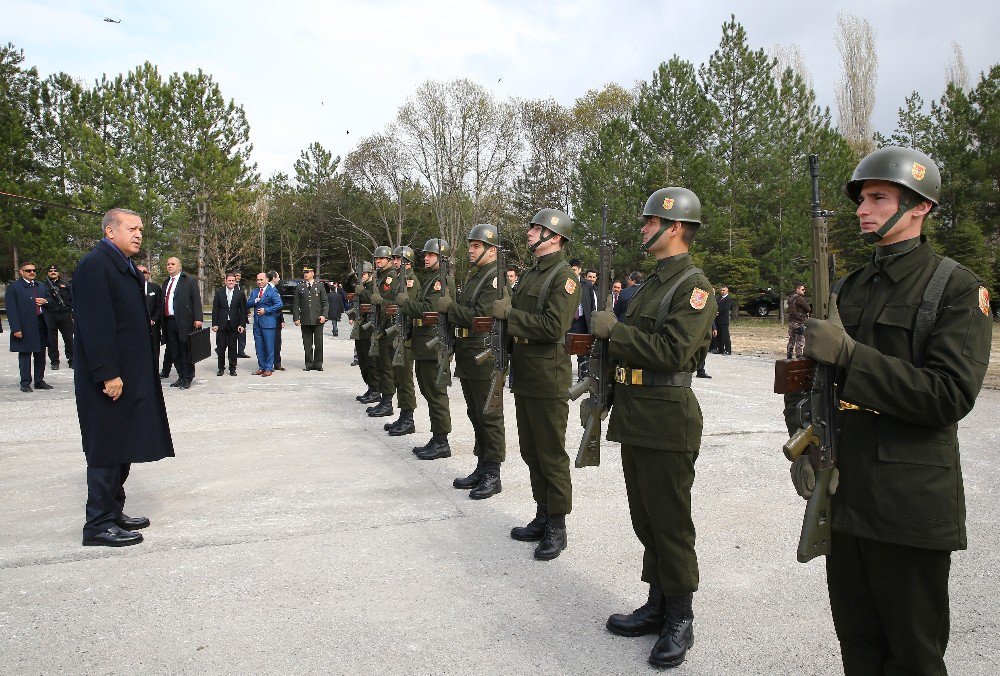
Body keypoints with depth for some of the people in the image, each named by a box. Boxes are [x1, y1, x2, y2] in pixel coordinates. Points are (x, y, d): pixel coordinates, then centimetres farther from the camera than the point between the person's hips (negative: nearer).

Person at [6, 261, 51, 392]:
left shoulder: (41, 286, 14)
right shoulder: (13, 287, -4)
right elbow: (11, 310, -10)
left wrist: (45, 301, -1)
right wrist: (16, 329, -17)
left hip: (41, 326, 6)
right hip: (25, 328, -6)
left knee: (40, 355, 10)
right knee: (25, 355, 2)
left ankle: (39, 381, 20)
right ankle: (25, 383, 9)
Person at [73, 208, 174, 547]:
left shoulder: (124, 266, 16)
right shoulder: (94, 265, -15)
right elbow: (95, 325, -21)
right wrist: (108, 374, -24)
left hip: (129, 374, 10)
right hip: (109, 378, -10)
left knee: (122, 446, 15)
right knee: (107, 449, -2)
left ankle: (113, 512, 26)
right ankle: (99, 525, 7)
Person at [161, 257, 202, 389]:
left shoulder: (189, 281, -1)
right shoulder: (166, 283, 19)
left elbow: (196, 300, -7)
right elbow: (163, 302, 18)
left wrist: (197, 318, -15)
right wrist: (162, 321, 11)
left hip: (184, 321, -6)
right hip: (169, 322, 6)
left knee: (186, 351, -2)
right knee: (175, 352, 9)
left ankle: (187, 378, 5)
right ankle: (181, 377, 16)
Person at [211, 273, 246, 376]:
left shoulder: (240, 293, 2)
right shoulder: (219, 293, 4)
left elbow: (243, 311, 3)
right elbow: (215, 309, 4)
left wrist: (242, 324, -5)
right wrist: (214, 324, -3)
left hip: (234, 325, -1)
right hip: (221, 324, 1)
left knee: (232, 347, 4)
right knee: (221, 347, 5)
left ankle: (232, 368, 12)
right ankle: (221, 368, 14)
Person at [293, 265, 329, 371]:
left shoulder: (320, 286, 8)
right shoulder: (299, 287, 9)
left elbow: (325, 302, 5)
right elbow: (295, 304, 9)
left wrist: (324, 315, -7)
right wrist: (296, 318, 0)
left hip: (317, 319, -1)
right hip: (305, 320, 1)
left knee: (318, 342, 0)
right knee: (307, 343, 3)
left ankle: (318, 363, 9)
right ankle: (309, 363, 11)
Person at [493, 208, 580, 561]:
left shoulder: (564, 276, -12)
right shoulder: (529, 274, 15)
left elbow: (554, 327, -23)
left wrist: (509, 313, -17)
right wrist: (504, 312, -1)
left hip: (549, 379, -9)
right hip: (524, 376, 9)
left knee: (551, 455, 0)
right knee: (531, 452, 15)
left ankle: (557, 528, 11)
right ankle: (542, 517, 28)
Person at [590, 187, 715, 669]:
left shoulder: (694, 286, -11)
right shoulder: (652, 283, 17)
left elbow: (672, 352, -22)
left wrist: (615, 329, -17)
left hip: (667, 423, -9)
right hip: (635, 420, 9)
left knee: (670, 525, 2)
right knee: (644, 520, 16)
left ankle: (679, 620, 16)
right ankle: (658, 605, 30)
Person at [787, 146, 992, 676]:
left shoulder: (957, 288, -7)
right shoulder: (846, 290, 11)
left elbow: (950, 395, -19)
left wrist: (848, 353, -25)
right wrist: (803, 444, -2)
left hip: (912, 506, -5)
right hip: (843, 494, 5)